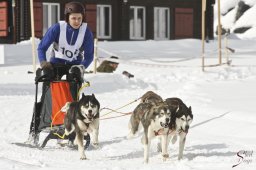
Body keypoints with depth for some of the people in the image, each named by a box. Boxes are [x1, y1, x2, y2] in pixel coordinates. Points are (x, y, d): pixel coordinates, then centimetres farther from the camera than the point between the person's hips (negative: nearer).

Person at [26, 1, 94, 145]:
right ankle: (34, 130, -8)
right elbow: (42, 47, -13)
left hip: (75, 66, 1)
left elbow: (89, 56, -10)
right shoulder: (57, 28, -20)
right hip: (56, 63, -1)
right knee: (46, 97, -9)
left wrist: (82, 67, -28)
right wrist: (43, 62, -29)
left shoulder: (86, 32, -17)